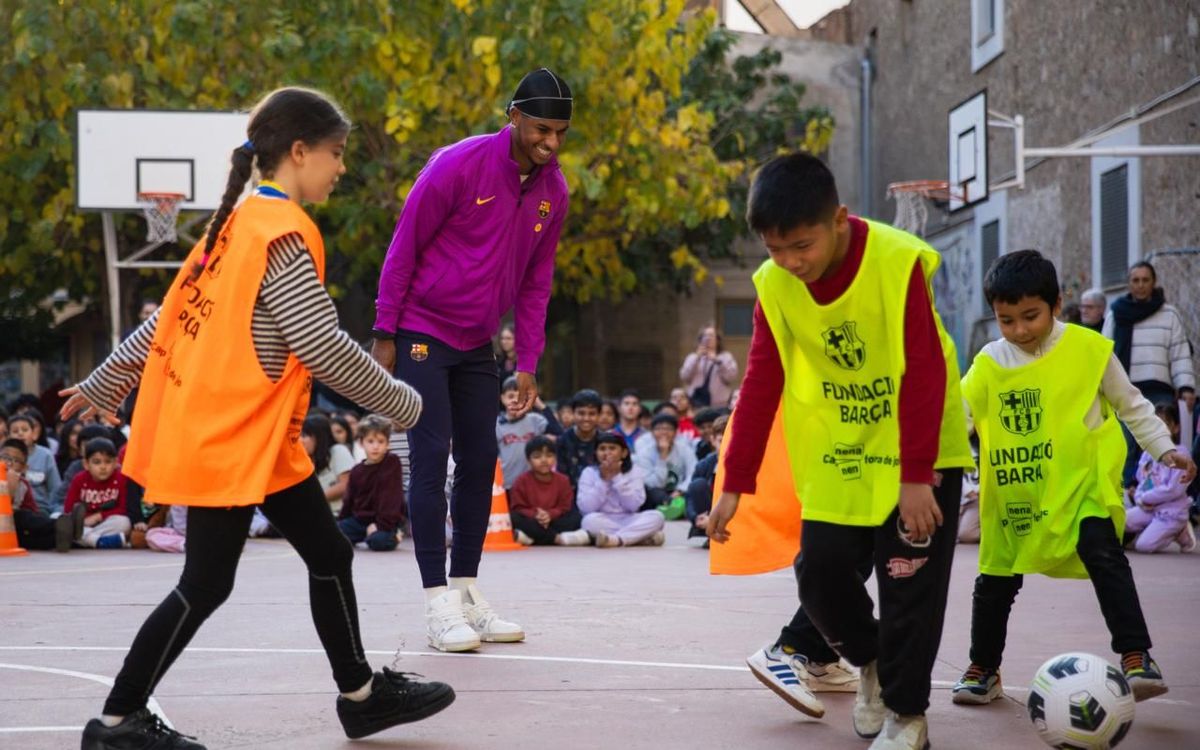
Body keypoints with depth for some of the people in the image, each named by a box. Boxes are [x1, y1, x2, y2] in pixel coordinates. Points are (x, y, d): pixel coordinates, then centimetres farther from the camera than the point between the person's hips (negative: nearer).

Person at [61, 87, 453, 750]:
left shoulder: (241, 221, 10)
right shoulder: (284, 234, -19)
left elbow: (172, 313, 16)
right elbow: (324, 347, -22)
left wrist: (106, 383, 21)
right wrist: (400, 402, -10)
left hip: (260, 441, 10)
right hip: (229, 442, -10)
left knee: (329, 554, 14)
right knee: (205, 586, -2)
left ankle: (362, 695, 25)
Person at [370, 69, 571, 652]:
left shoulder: (553, 190, 2)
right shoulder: (458, 165, -17)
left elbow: (536, 280, 9)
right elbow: (404, 247, -12)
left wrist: (528, 364, 6)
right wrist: (385, 335, -12)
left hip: (477, 344, 6)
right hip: (422, 334, -6)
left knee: (480, 462, 6)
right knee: (431, 460, -8)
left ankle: (467, 592, 16)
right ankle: (439, 603, -6)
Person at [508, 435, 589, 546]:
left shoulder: (562, 480, 5)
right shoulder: (522, 481, 0)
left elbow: (565, 507, -1)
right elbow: (518, 509, -5)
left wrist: (550, 515, -22)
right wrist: (535, 515, -25)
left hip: (553, 521, 2)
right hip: (531, 521, -2)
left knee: (575, 517, -23)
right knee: (514, 518, -31)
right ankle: (558, 538, -38)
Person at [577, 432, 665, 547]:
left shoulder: (634, 472, 2)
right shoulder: (589, 473, 0)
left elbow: (634, 505, -11)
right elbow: (586, 508, -12)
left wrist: (617, 477, -14)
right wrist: (603, 480, -14)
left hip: (628, 521, 1)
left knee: (656, 516, -25)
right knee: (590, 520, -35)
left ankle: (615, 540, -39)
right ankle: (644, 537, -33)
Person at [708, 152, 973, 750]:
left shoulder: (898, 263, -25)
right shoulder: (775, 284, -11)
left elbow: (924, 373, -23)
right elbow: (761, 385, -5)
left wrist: (916, 475, -24)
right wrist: (735, 484, -7)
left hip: (920, 452, -4)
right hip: (838, 454, 4)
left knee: (910, 583, -5)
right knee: (820, 572, -1)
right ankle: (871, 661, 27)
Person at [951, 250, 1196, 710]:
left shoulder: (1089, 349, -8)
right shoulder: (989, 364, -2)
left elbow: (1131, 405, 4)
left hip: (1082, 482, -3)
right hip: (1014, 493, 3)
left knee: (1103, 553, -24)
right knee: (995, 580, 9)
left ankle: (1136, 659, -21)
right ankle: (982, 670, 28)